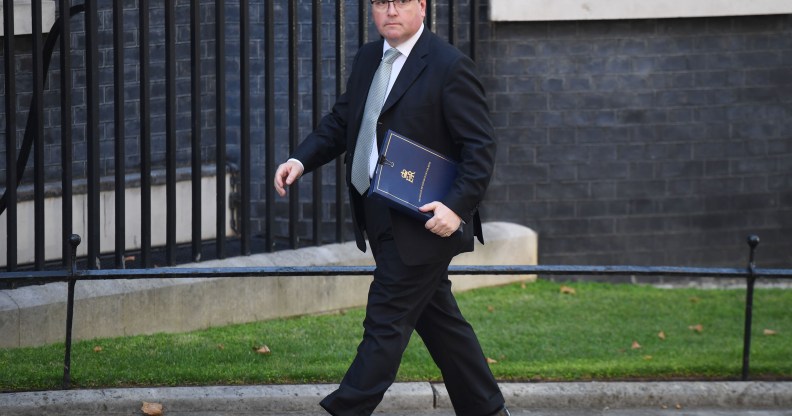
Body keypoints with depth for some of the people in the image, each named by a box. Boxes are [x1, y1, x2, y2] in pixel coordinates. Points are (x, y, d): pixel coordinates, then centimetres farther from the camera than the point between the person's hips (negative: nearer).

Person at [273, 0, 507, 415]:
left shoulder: (449, 66, -12)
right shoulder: (367, 60, 12)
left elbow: (481, 146, -14)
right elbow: (339, 123, 17)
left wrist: (457, 206, -25)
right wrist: (300, 160, -1)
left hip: (424, 221, -8)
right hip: (381, 221, 8)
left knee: (386, 322, -7)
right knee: (437, 318, 15)